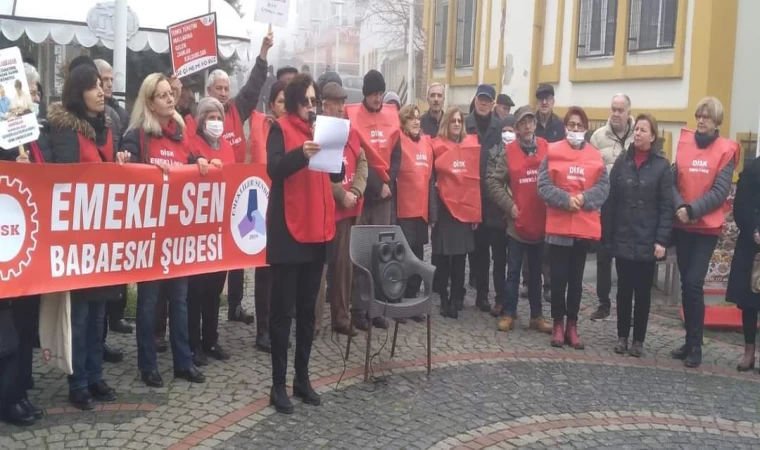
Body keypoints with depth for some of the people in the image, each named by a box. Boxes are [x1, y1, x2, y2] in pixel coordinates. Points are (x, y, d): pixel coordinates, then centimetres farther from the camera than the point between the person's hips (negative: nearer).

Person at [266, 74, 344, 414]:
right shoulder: (281, 128, -2)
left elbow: (337, 175, 10)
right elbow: (274, 169, -17)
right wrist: (301, 153, -34)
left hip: (318, 229, 6)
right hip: (288, 230, -6)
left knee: (308, 308, 11)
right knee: (283, 309, -2)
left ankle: (302, 378, 21)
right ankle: (278, 384, 5)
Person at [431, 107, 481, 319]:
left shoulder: (472, 146, 8)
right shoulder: (438, 147, -2)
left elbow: (477, 180, 10)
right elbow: (431, 179, -2)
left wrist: (477, 211, 5)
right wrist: (432, 210, -8)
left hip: (466, 209, 3)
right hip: (444, 209, -3)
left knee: (460, 256, 7)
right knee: (443, 256, 2)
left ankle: (456, 299, 16)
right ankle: (444, 300, 12)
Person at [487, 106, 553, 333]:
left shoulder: (547, 149, -1)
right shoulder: (508, 151, -4)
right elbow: (493, 181, -3)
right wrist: (509, 205, -9)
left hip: (541, 222, 2)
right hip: (517, 221, -2)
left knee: (536, 272, 13)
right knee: (513, 271, 6)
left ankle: (537, 315, 22)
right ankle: (508, 314, 14)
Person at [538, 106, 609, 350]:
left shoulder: (596, 156, 6)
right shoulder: (553, 152, 1)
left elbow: (603, 188, -1)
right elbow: (543, 186, -6)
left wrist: (583, 198, -17)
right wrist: (566, 199, -18)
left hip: (584, 226, 2)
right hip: (558, 225, -2)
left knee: (576, 278, 10)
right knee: (559, 277, 4)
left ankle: (572, 325, 19)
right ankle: (558, 324, 17)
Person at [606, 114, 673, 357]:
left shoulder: (662, 165, -2)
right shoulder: (622, 162, 6)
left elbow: (666, 206, -5)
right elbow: (611, 201, 4)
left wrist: (662, 240, -13)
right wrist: (607, 235, -1)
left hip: (647, 241, -2)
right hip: (622, 240, 2)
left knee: (643, 291, 7)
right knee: (624, 290, 9)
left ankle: (639, 339, 18)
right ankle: (622, 336, 21)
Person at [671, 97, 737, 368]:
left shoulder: (726, 150, -4)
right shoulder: (684, 143, 5)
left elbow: (720, 192, -10)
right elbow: (672, 181, 0)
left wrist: (693, 210, -20)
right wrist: (679, 207, -16)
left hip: (707, 227, -4)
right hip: (682, 226, 4)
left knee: (694, 283, -10)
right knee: (686, 283, 9)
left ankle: (695, 345, 1)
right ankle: (690, 340, 21)